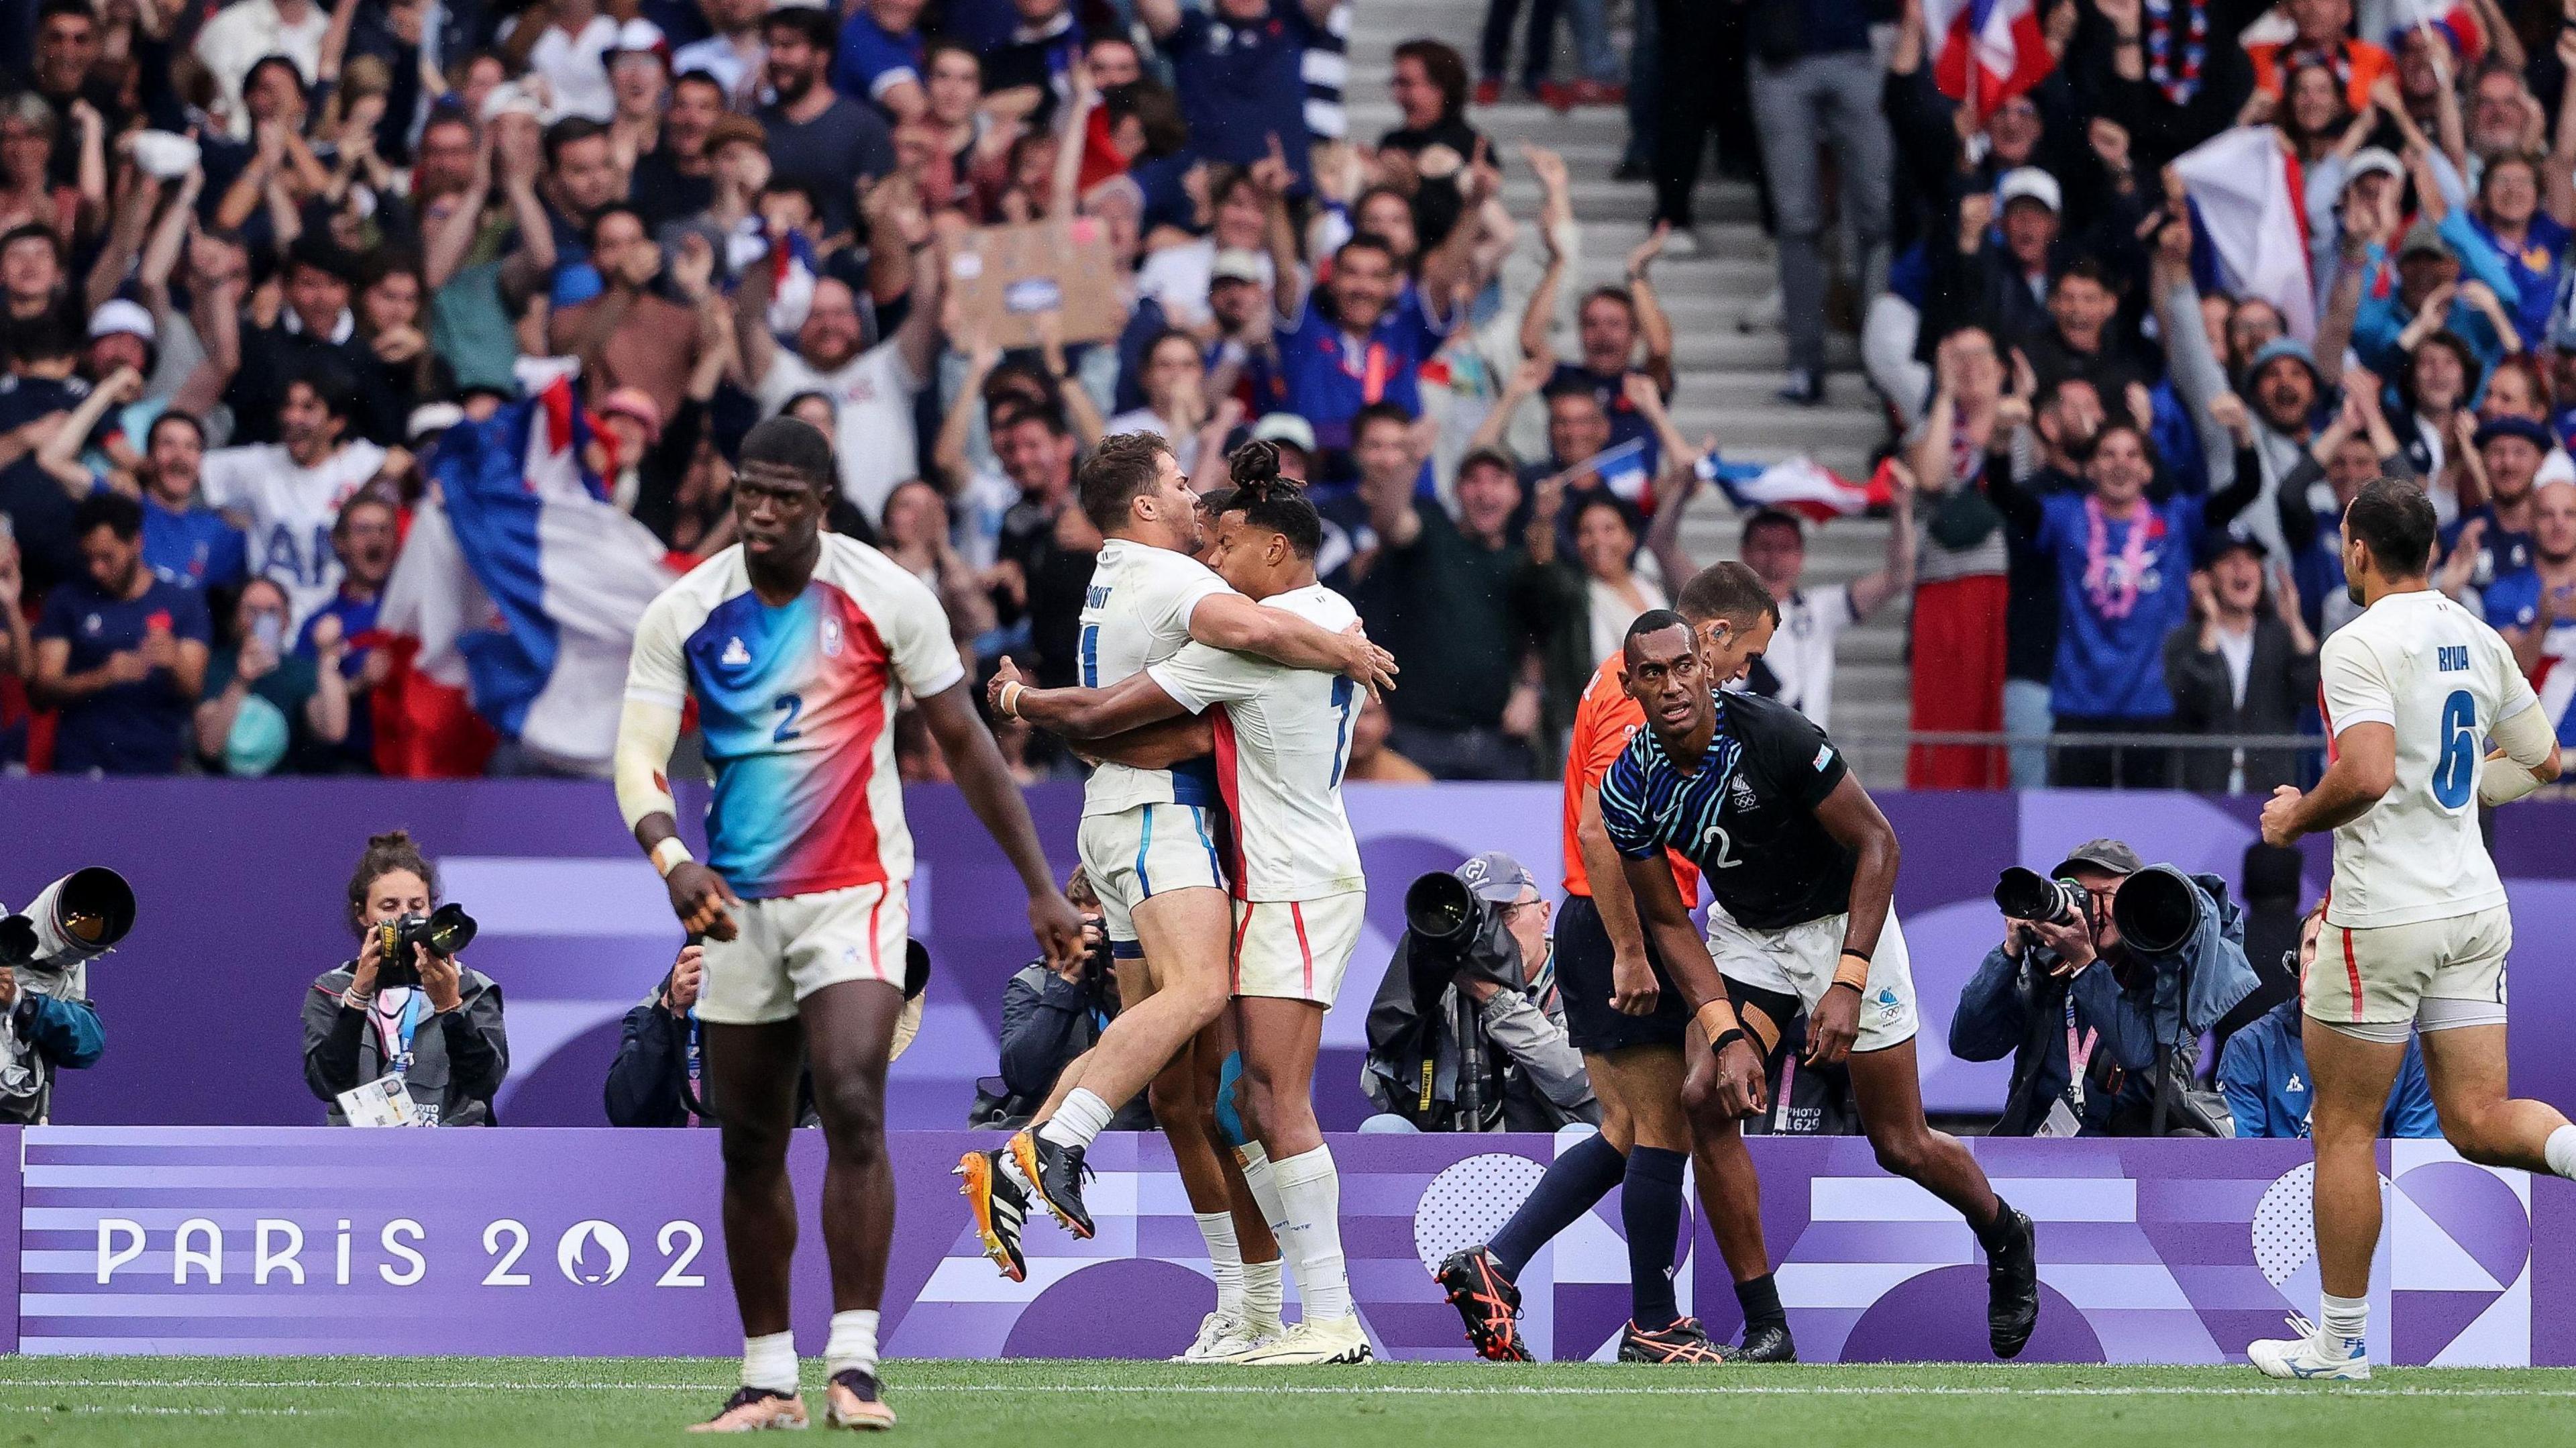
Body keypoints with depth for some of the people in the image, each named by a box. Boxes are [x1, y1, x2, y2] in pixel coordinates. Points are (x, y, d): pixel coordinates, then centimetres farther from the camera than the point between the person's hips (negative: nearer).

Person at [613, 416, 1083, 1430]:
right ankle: (768, 1377, 18)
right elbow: (639, 757, -8)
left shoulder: (887, 599, -7)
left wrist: (1040, 888, 1)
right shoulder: (684, 614, -3)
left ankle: (854, 1362, -20)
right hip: (738, 905, 3)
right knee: (751, 1147, 8)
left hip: (854, 891, -3)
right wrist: (672, 858, -30)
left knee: (853, 1108, -21)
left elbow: (964, 744, 1)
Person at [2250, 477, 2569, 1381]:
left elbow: (2368, 773, -27)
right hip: (2475, 908, 7)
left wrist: (2296, 818, -9)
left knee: (2344, 1128, 6)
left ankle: (2341, 1341, 13)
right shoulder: (2477, 640, 9)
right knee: (2477, 1122, 7)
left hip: (2384, 917, -7)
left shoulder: (2361, 645, -14)